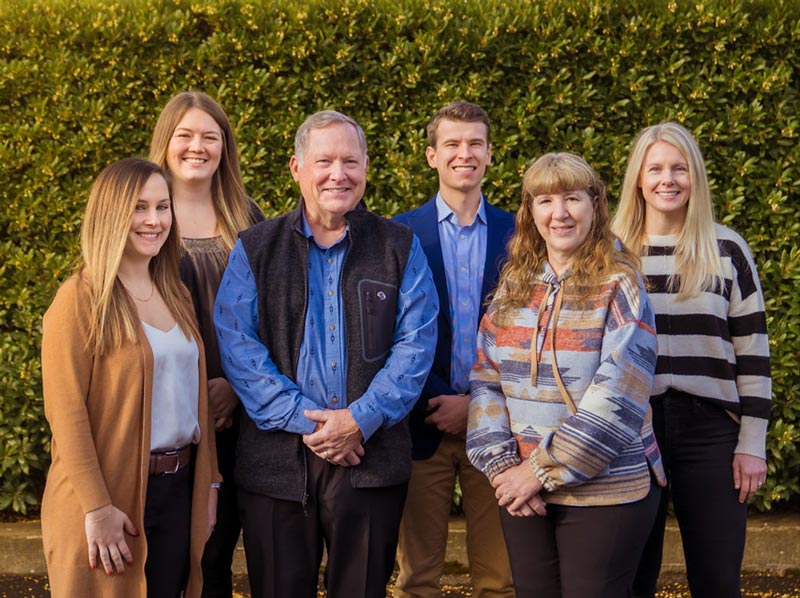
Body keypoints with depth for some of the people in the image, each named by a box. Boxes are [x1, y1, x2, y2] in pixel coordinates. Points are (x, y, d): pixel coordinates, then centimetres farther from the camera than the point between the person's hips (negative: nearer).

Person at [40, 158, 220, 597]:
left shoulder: (175, 295, 12)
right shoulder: (81, 298, -9)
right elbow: (66, 412, -14)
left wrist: (209, 482, 11)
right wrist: (97, 508, -18)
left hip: (178, 490, 6)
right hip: (110, 494, -6)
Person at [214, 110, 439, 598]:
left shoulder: (400, 247, 7)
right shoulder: (255, 250, 6)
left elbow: (416, 345, -1)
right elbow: (238, 347, -4)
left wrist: (361, 420, -13)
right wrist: (306, 420, -13)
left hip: (372, 459, 0)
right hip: (275, 460, 0)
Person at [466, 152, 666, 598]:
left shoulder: (618, 284, -6)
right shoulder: (514, 285, 9)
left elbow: (619, 393, -15)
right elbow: (485, 381, 5)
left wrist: (546, 469, -15)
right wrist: (503, 465, -9)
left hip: (605, 492, -4)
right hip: (523, 494, 4)